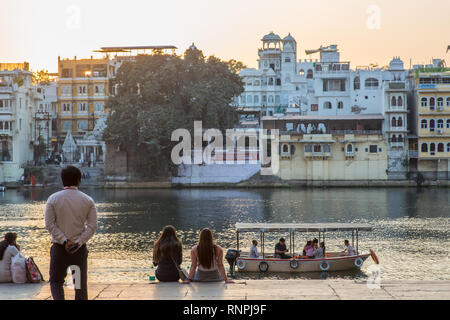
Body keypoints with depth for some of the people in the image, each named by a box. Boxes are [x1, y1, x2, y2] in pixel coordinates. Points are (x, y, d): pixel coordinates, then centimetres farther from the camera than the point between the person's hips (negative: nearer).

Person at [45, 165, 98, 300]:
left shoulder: (53, 199, -3)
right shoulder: (88, 200, -1)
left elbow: (49, 224, -9)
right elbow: (92, 226, -7)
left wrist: (64, 241, -10)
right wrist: (78, 243, -11)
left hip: (59, 247, -1)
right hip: (80, 248, 1)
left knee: (55, 281, 13)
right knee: (81, 284, 10)